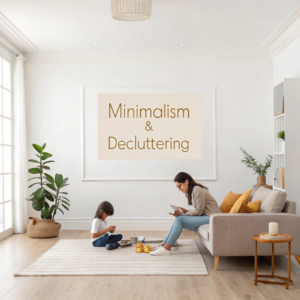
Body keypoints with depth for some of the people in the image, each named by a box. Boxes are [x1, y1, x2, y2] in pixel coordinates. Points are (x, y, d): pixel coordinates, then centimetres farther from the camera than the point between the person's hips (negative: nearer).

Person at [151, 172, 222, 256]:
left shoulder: (197, 190, -16)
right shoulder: (190, 192, 13)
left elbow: (199, 211, -16)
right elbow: (197, 210, 8)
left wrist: (185, 212, -7)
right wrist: (179, 214, -3)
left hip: (212, 217, -9)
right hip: (204, 216, 9)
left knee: (180, 220, -17)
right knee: (178, 220, -2)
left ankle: (166, 248, -15)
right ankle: (164, 244, 0)